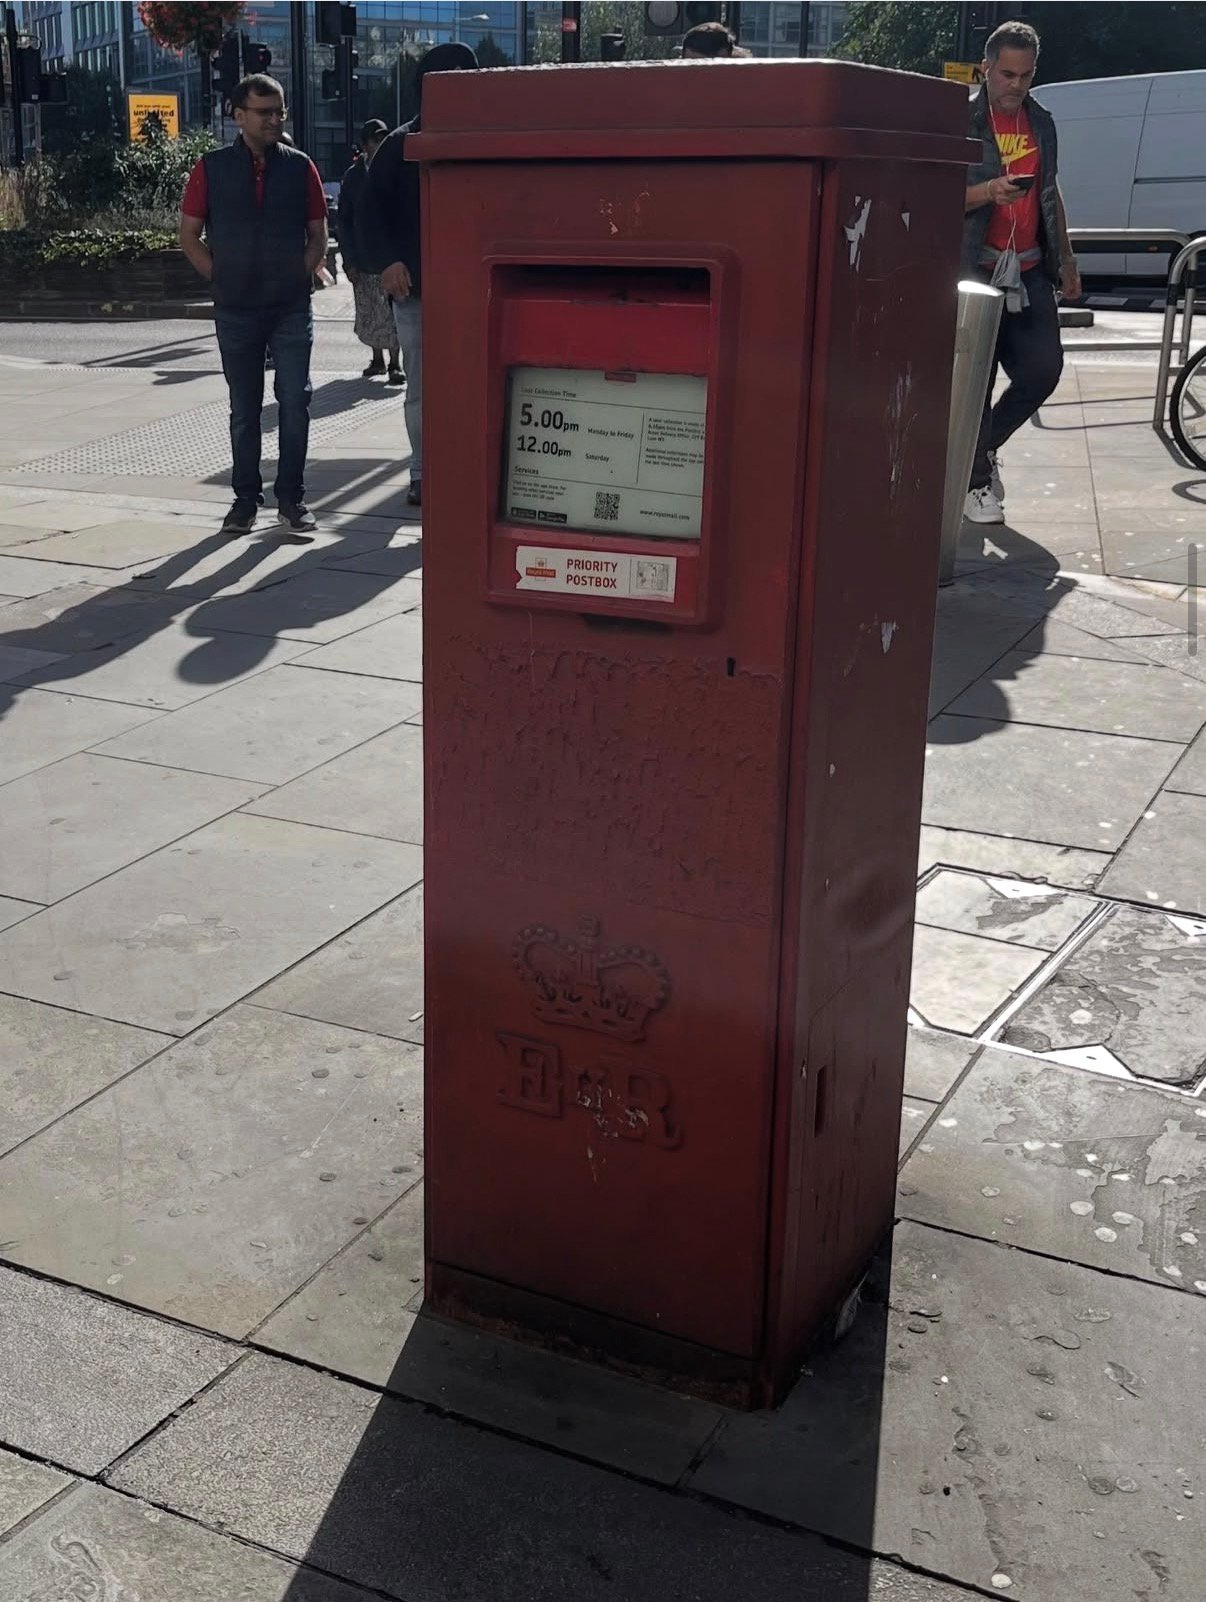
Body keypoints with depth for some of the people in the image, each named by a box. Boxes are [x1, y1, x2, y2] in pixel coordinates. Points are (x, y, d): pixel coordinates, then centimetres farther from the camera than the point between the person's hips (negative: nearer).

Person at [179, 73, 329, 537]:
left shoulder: (300, 167, 3)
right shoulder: (212, 168, 1)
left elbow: (317, 236, 9)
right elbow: (189, 236, 6)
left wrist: (299, 275, -3)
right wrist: (220, 277, -1)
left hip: (291, 307, 0)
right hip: (236, 309, 0)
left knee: (295, 403, -2)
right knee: (244, 409, 7)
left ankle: (291, 498, 8)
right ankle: (246, 498, 15)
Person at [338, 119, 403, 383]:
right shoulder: (353, 176, 5)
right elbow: (344, 220, 6)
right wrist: (348, 259, -1)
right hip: (363, 257, 2)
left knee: (391, 311, -4)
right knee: (368, 311, 10)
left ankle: (394, 364, 6)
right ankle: (377, 359, 25)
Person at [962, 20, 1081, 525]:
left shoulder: (1042, 122, 14)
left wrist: (1066, 260, 24)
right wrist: (987, 191, -27)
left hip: (1029, 273, 6)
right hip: (975, 270, -6)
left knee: (1043, 369, 1)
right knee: (976, 379, -4)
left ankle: (982, 445, 23)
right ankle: (977, 482, 8)